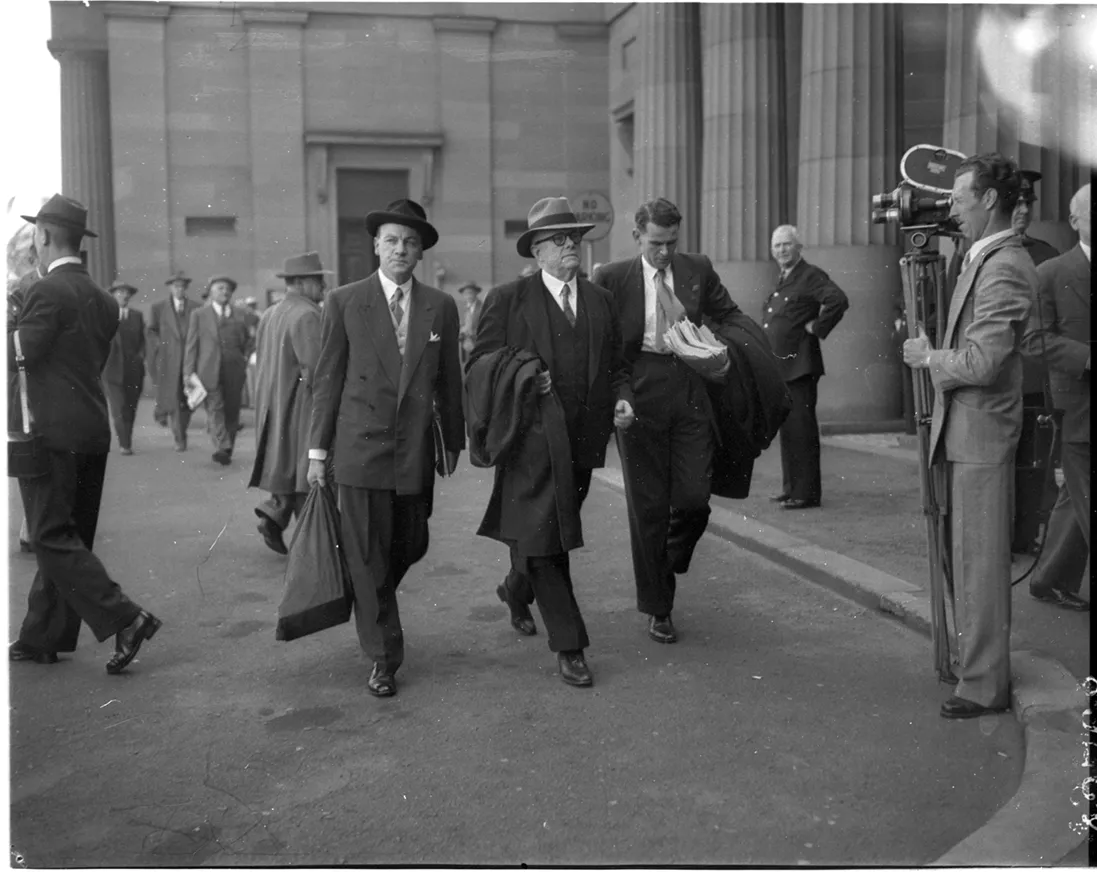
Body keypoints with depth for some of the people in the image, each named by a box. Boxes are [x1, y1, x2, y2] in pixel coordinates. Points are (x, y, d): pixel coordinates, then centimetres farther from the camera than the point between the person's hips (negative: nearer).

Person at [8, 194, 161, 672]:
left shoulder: (47, 291, -13)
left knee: (52, 537, -2)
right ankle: (42, 637, 23)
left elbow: (18, 354, -14)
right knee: (66, 535, 13)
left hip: (54, 432, -8)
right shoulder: (102, 299, 12)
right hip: (93, 431, 8)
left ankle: (124, 618, -8)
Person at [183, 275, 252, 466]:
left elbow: (247, 342, 24)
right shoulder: (199, 315, 9)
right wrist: (189, 371, -3)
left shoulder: (239, 316, 16)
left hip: (234, 371, 3)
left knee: (232, 411, 3)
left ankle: (228, 450, 12)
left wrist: (246, 359, 7)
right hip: (209, 370, -3)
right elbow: (191, 344, 5)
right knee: (215, 408, -15)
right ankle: (221, 448, -26)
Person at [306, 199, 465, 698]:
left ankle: (369, 603, 42)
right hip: (361, 447, -3)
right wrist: (318, 449, -1)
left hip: (416, 450, 3)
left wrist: (453, 441, 13)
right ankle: (383, 657, 13)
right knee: (367, 555, 1)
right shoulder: (345, 302, 0)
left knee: (411, 548, 13)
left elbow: (448, 380, 10)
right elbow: (327, 379, 1)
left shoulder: (440, 307, 6)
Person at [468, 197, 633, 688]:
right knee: (543, 538, -7)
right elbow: (479, 369, -2)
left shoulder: (601, 301, 13)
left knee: (544, 537, 17)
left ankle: (516, 590, 47)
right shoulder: (508, 300, -1)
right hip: (531, 440, -5)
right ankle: (569, 646, 2)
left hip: (581, 441, 5)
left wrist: (622, 399, -1)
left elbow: (616, 366, 18)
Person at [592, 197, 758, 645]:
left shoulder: (698, 269, 8)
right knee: (648, 507, 4)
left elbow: (729, 314, 17)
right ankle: (657, 607, 18)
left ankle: (668, 567, 31)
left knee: (694, 500, -2)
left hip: (690, 396, 2)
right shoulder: (612, 278, 0)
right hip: (640, 398, -2)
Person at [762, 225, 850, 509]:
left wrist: (817, 327, -16)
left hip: (799, 365, -9)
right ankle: (791, 488, 22)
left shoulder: (811, 276, -9)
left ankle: (806, 493, -2)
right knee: (787, 430, 14)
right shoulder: (780, 281, 18)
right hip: (778, 366, 9)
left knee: (801, 430, -7)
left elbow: (838, 300, -25)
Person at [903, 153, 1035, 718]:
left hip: (981, 435, -10)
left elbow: (982, 363, -24)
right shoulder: (984, 258, 13)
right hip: (966, 431, 10)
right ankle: (978, 663, 32)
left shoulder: (1005, 268, -18)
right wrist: (933, 353, 7)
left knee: (980, 561, -1)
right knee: (970, 557, 18)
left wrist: (928, 358, -10)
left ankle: (985, 686, 10)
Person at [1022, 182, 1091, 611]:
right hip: (1078, 406, -5)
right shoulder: (1051, 274, -3)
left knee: (1076, 500, 15)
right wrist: (1088, 358, -21)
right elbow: (1035, 339, -10)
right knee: (1083, 501, -2)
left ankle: (1052, 581, 28)